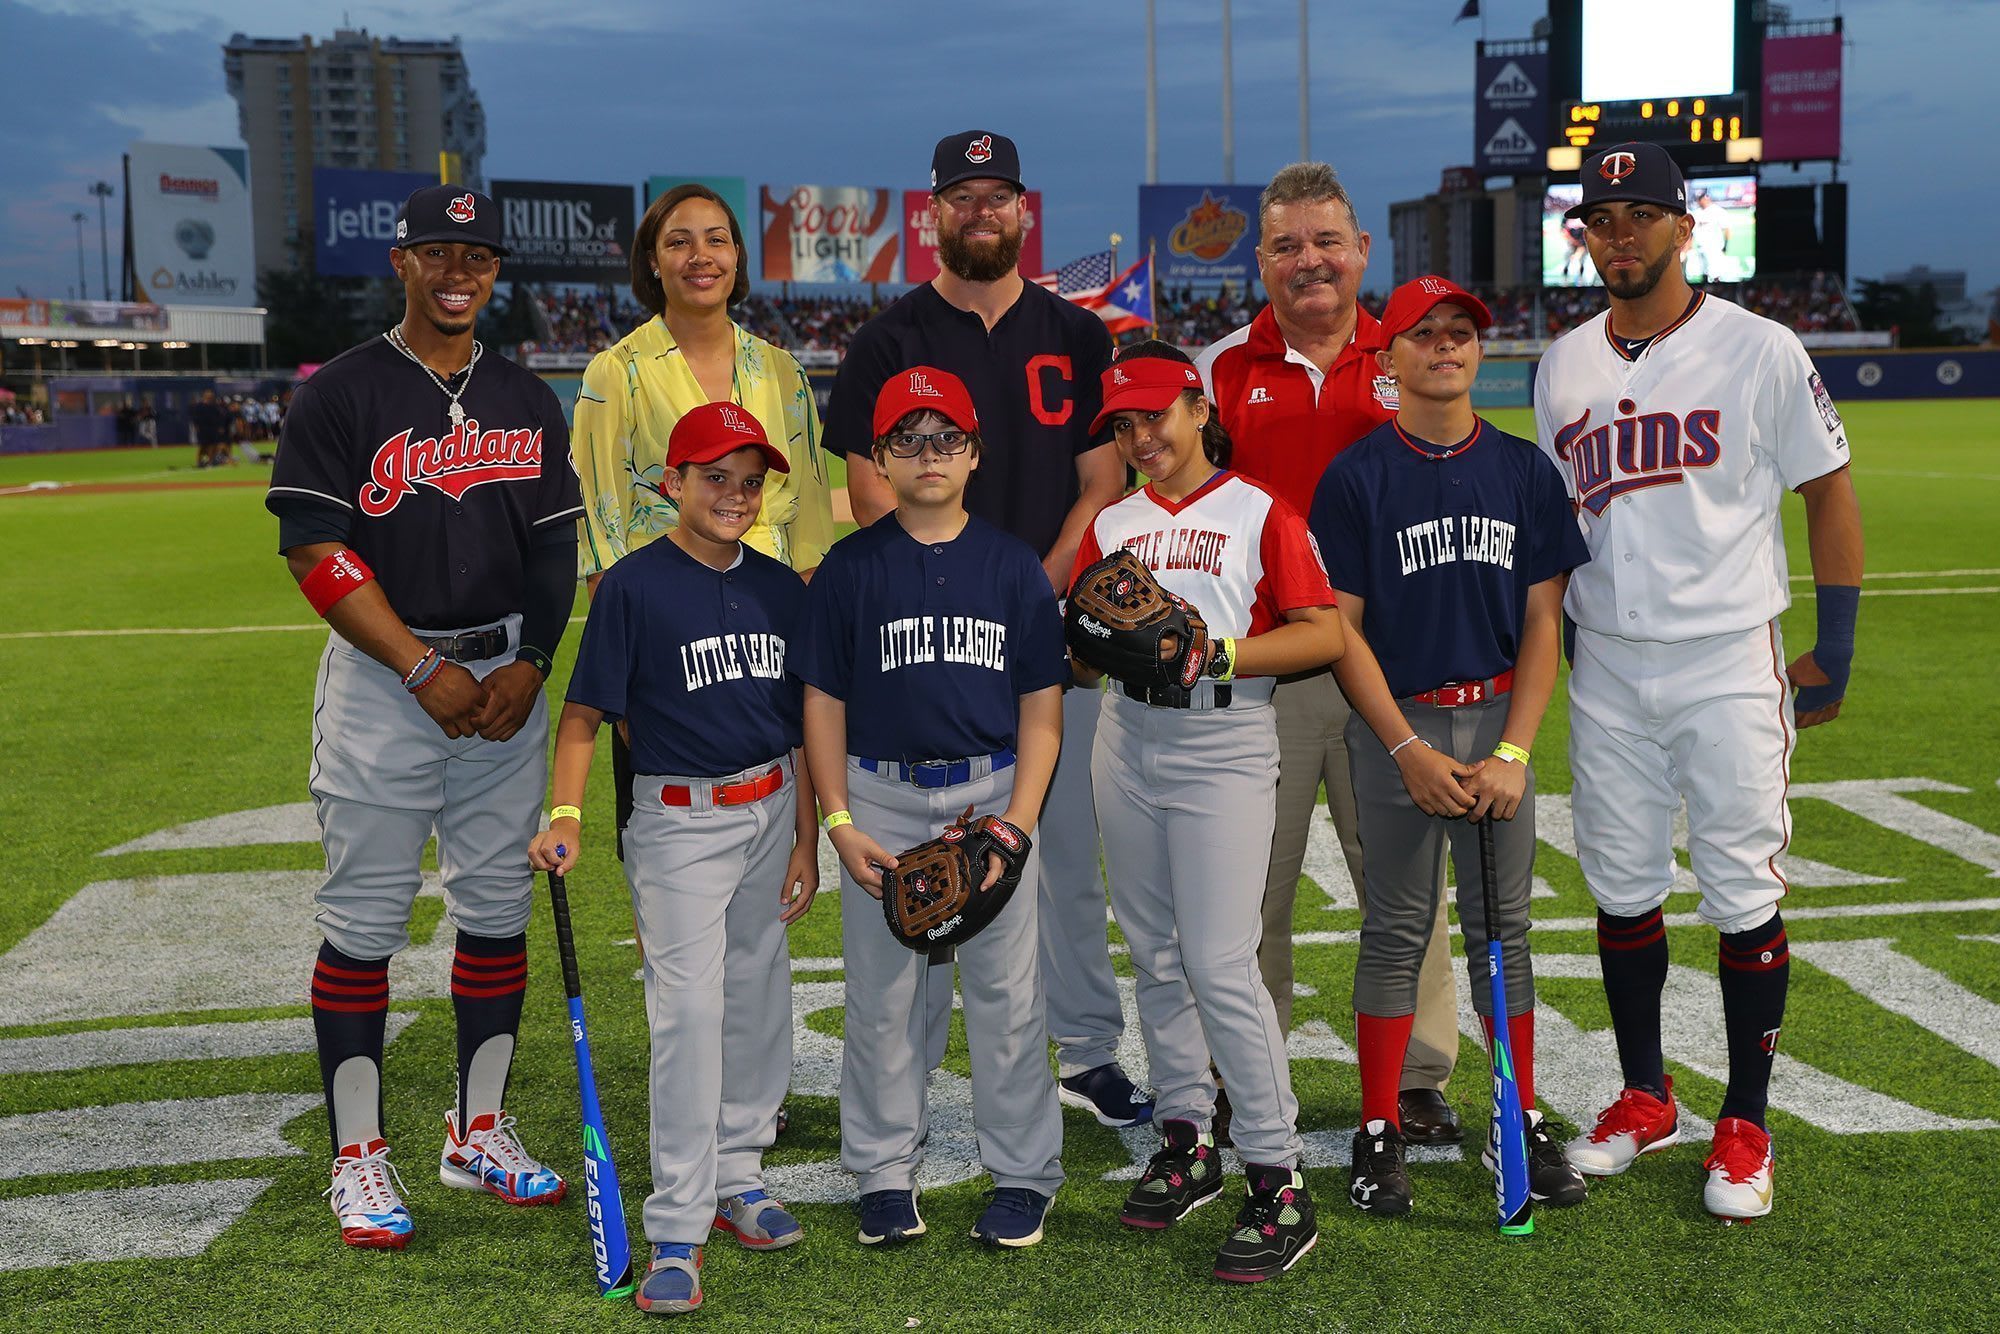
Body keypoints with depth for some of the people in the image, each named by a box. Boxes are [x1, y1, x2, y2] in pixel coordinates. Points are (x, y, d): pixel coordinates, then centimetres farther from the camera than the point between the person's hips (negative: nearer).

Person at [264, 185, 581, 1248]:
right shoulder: (341, 391, -2)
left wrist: (529, 666, -4)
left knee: (498, 906, 8)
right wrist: (424, 669, -14)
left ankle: (478, 1133, 21)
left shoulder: (527, 401, 12)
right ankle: (357, 1155, 8)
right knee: (365, 915, -2)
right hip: (382, 674, -4)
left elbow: (556, 550, 11)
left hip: (507, 675, 4)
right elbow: (316, 551, -9)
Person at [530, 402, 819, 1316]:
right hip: (678, 820, -5)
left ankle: (737, 1179, 30)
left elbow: (802, 725, 10)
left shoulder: (782, 587, 6)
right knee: (688, 1007, -10)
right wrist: (565, 816, -21)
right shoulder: (634, 585, -9)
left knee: (758, 999, 13)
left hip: (771, 814, 5)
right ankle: (676, 1233, -4)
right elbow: (584, 715, -8)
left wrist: (806, 839, 8)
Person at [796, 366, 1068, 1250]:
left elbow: (1042, 705, 3)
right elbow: (823, 702, 3)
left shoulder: (1014, 565, 3)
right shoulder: (850, 567, 2)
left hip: (994, 792, 0)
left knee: (1006, 989, 4)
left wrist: (1018, 821, -7)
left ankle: (1023, 1174, 17)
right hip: (880, 796, 0)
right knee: (881, 993, 7)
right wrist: (840, 825, -5)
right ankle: (886, 1173, 20)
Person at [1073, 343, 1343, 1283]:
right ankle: (1187, 1141, 25)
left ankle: (1278, 1183, -3)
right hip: (1127, 739, 6)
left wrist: (1217, 650, -18)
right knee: (1154, 955, 11)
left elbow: (1324, 636, -8)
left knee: (1220, 963, -11)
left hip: (1223, 744, -6)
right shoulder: (1111, 525, 13)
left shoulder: (1259, 513, -2)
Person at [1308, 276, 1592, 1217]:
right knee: (1397, 927, 2)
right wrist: (1410, 750, -13)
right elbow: (1343, 628, -5)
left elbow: (1542, 622, 5)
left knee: (1502, 926, 8)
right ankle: (1378, 1133, 11)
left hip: (1500, 717, 3)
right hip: (1395, 722, -3)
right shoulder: (1356, 475, -3)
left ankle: (1521, 1126, 17)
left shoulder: (1526, 470, 6)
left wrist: (1512, 752, -6)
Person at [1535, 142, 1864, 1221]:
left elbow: (1829, 492, -1)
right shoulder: (1563, 366, 8)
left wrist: (1833, 650, -4)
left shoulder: (1758, 351, -5)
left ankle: (1746, 1128, 12)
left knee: (1743, 898, 0)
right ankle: (1644, 1100, 26)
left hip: (1729, 665, -4)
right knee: (1621, 890, 11)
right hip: (1606, 669, 4)